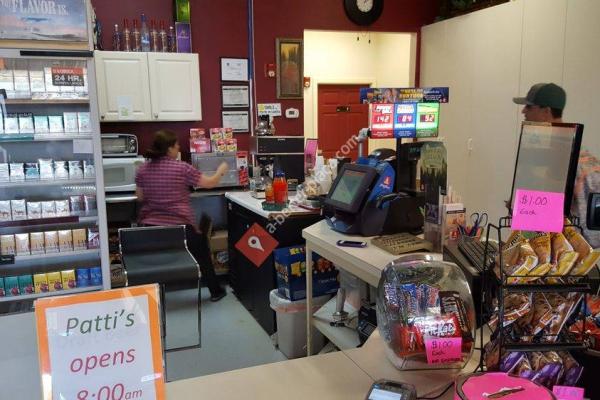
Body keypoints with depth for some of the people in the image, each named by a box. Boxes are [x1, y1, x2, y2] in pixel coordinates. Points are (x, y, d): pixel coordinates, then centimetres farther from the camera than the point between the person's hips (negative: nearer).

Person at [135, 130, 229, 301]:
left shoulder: (142, 170, 3)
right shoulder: (182, 168, -9)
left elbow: (140, 197, 14)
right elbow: (210, 183, -1)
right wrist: (221, 170, 18)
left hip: (150, 226, 3)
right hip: (180, 226, -3)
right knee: (202, 253, 20)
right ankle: (215, 291, 30)